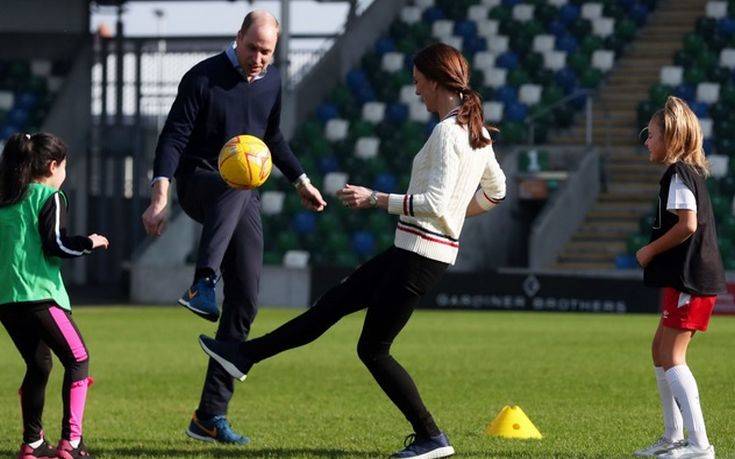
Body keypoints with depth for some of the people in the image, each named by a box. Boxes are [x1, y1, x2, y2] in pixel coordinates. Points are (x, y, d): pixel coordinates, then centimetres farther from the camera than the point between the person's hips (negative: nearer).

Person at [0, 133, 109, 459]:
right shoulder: (50, 198, -4)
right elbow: (56, 245, -12)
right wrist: (90, 243, 2)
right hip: (38, 294, -7)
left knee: (38, 364, 19)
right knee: (78, 360, 0)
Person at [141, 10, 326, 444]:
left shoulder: (272, 81, 10)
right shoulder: (203, 78, -9)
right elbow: (174, 138, -14)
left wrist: (300, 180, 26)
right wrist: (161, 196, -25)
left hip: (245, 200, 6)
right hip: (199, 183, -6)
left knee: (245, 301, -3)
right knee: (236, 184, -43)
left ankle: (211, 416, 0)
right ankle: (203, 283, -63)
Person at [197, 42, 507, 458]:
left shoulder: (447, 132, -18)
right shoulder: (476, 132, 11)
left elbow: (435, 202, -24)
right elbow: (496, 191, 21)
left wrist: (375, 199, -19)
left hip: (420, 255, -10)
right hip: (417, 250, 10)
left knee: (373, 349, -1)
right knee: (333, 304, 15)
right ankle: (245, 356, 22)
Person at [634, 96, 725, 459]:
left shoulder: (679, 174, -12)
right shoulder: (691, 172, 18)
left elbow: (687, 225, -22)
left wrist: (650, 250, -10)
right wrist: (655, 251, 15)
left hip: (690, 279, -11)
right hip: (689, 277, 11)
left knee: (672, 356, -12)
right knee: (661, 349, 18)